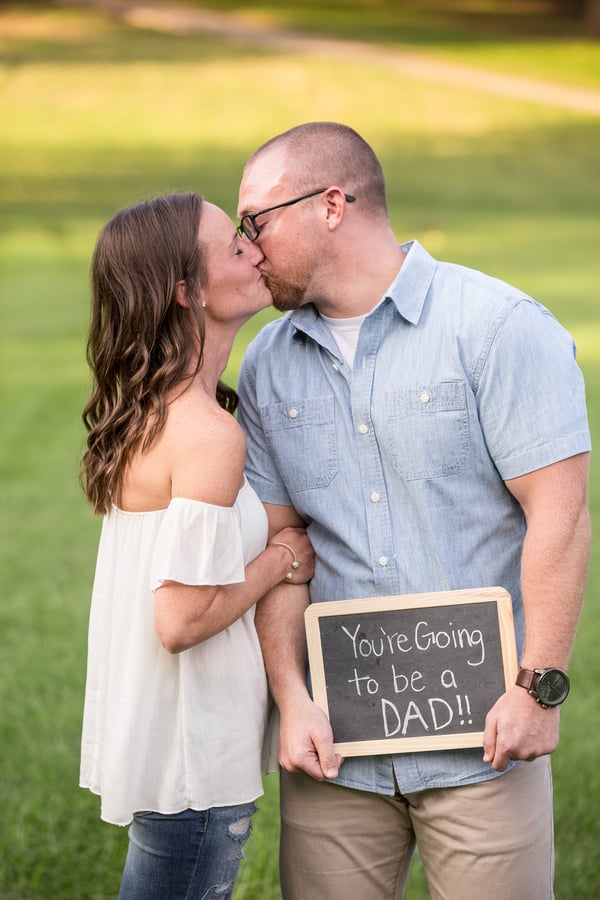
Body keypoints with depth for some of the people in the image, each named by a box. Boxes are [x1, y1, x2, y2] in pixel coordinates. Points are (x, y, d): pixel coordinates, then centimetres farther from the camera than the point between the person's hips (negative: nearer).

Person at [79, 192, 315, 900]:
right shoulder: (208, 434, -22)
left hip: (147, 740, 9)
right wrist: (280, 560, -12)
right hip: (194, 761, -9)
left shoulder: (149, 413, 6)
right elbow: (182, 620, -25)